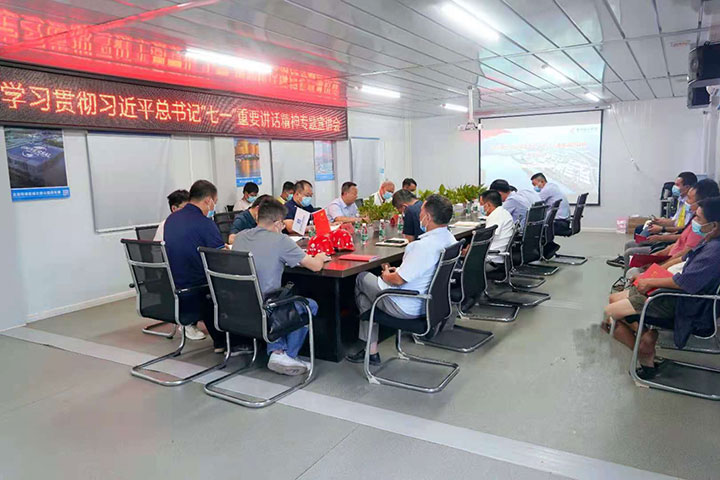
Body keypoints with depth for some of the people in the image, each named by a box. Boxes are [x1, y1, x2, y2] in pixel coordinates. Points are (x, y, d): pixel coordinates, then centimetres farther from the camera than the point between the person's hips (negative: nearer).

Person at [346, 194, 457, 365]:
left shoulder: (424, 245, -30)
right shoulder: (450, 240, -1)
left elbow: (399, 280, -24)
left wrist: (386, 275, -2)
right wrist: (398, 270, 10)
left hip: (407, 308, -9)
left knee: (361, 278, 11)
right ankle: (371, 351, 27)